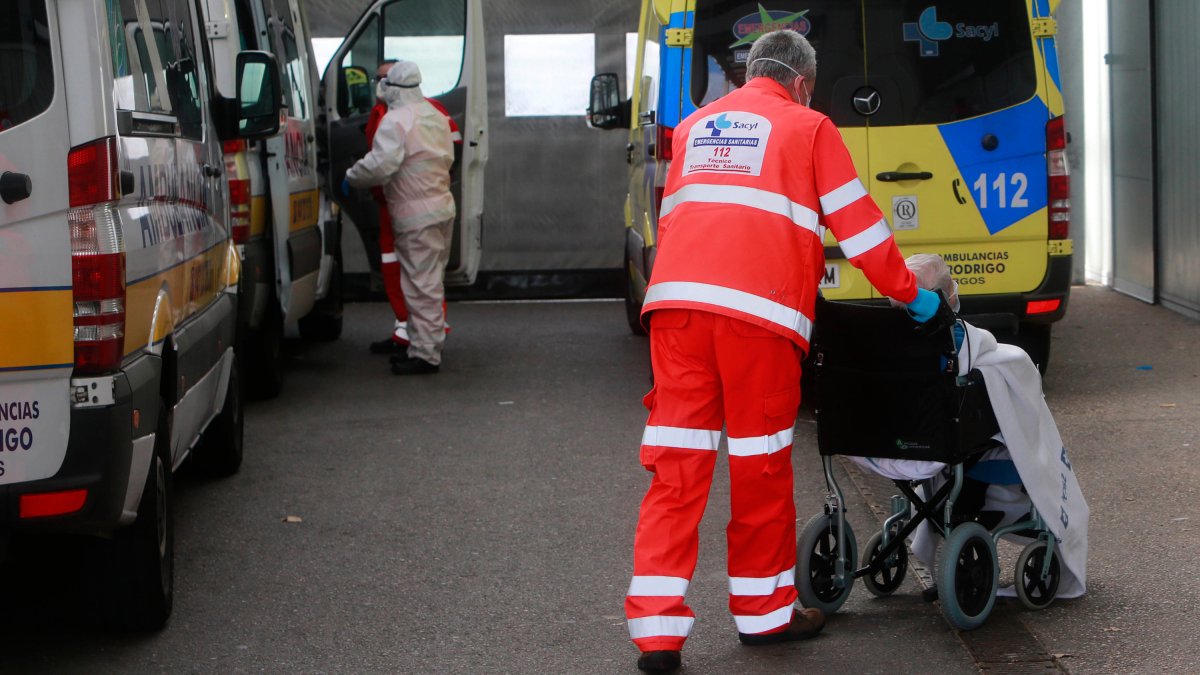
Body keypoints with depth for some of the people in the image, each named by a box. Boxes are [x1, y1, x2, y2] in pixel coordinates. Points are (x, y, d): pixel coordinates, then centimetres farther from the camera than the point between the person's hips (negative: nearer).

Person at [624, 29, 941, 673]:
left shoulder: (695, 126, 27)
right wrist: (910, 294, 20)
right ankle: (764, 611, 20)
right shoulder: (807, 126, 12)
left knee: (676, 468, 2)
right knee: (761, 465, 9)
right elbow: (858, 223, 10)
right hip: (757, 307, -4)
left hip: (675, 299, 4)